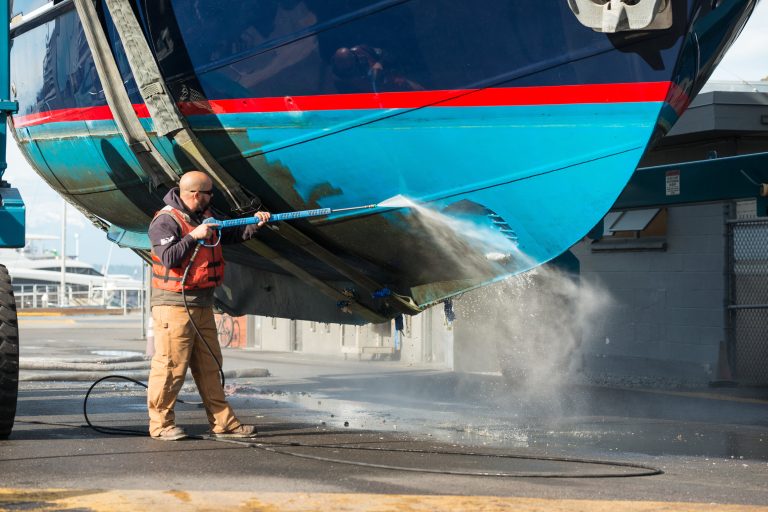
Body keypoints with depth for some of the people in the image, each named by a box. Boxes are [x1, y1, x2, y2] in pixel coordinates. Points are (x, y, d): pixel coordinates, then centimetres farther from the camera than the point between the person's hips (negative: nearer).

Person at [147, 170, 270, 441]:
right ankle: (160, 424, 2)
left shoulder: (204, 216, 15)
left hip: (202, 304, 9)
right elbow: (168, 258, -22)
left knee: (209, 366, 10)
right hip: (174, 304, -9)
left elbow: (231, 235, 23)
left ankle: (223, 423, 14)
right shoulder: (165, 221, -12)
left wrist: (254, 224, 8)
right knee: (171, 365, -7)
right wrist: (194, 236, -21)